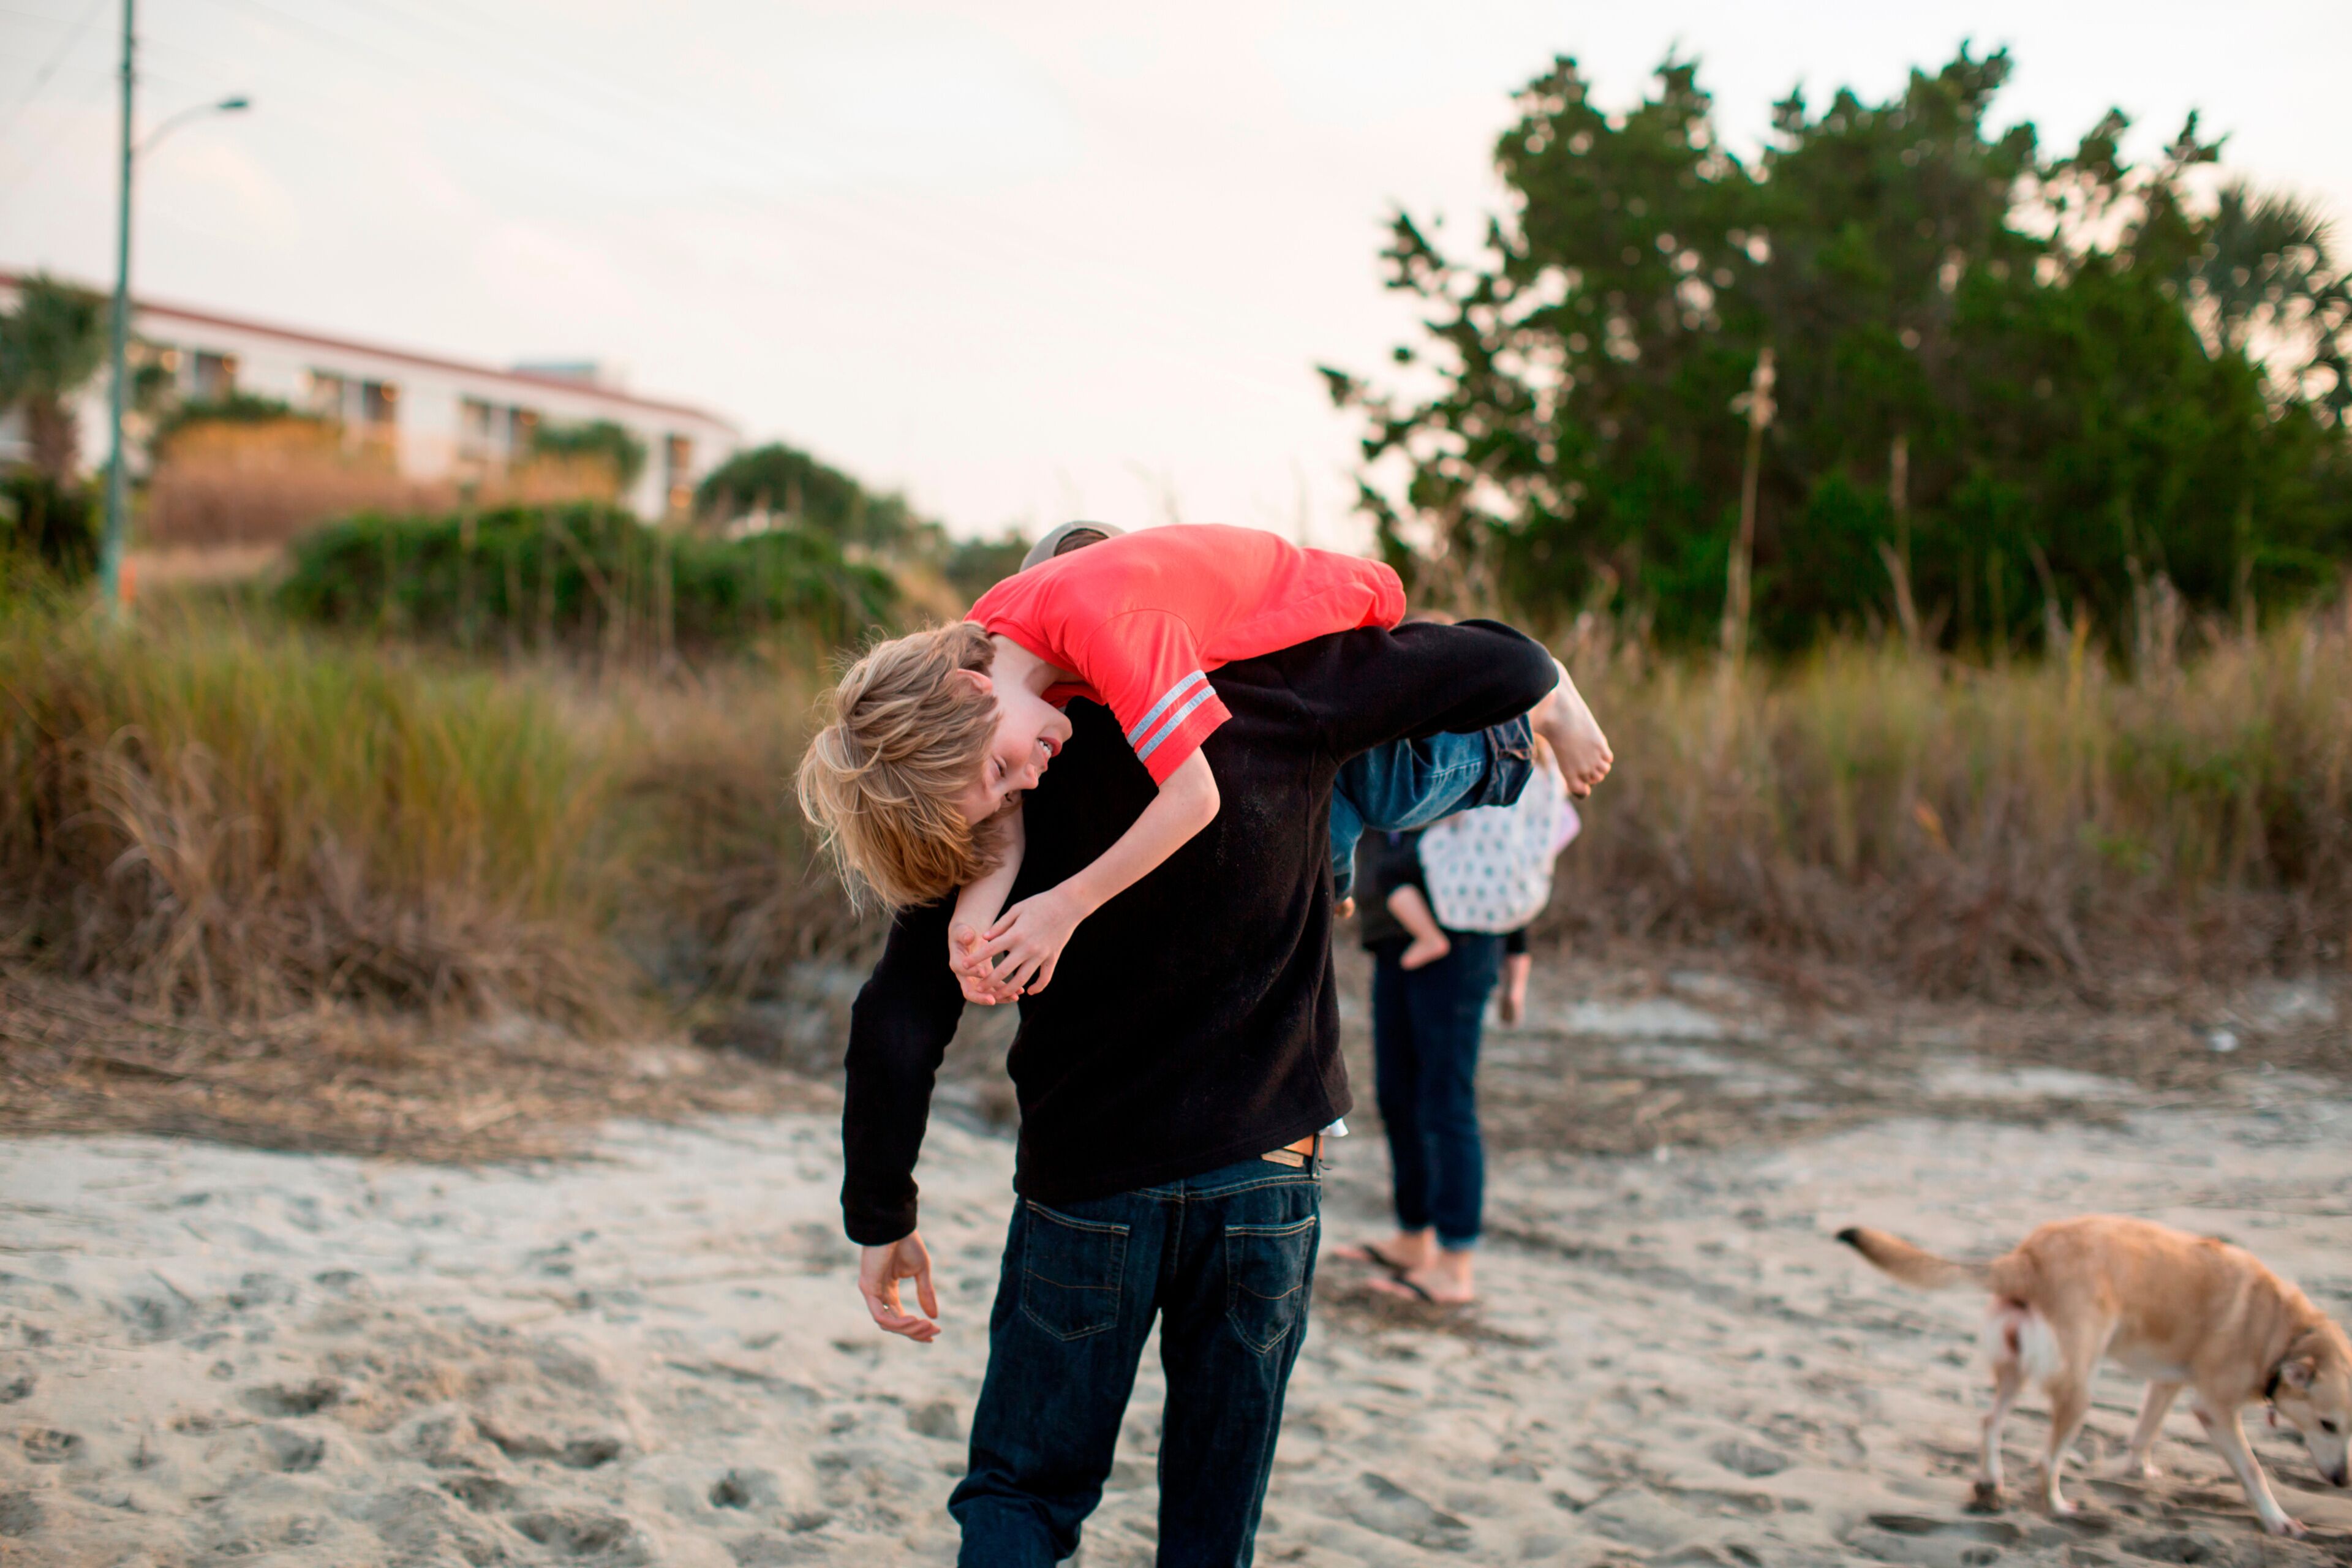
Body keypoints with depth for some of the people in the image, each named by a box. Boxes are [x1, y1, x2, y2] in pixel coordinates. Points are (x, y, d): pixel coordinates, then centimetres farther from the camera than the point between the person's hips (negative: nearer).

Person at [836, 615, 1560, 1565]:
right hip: (1264, 1177, 0)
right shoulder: (1276, 691, -9)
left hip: (1084, 1188, 0)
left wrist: (880, 1217, 2)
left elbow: (899, 1024, -7)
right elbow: (1511, 672, -7)